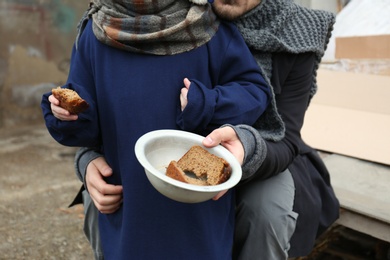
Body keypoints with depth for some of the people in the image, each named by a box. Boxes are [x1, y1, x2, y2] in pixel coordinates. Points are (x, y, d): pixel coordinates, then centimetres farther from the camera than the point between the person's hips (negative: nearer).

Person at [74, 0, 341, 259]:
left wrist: (247, 148, -47)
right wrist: (91, 156, -28)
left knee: (267, 211, -32)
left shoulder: (294, 38, -17)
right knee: (99, 199, -19)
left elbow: (284, 143, -23)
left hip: (262, 158, -1)